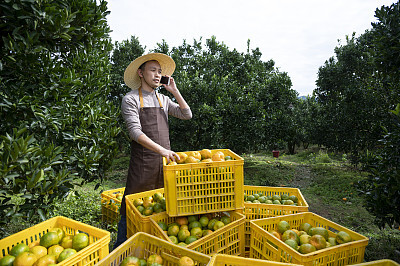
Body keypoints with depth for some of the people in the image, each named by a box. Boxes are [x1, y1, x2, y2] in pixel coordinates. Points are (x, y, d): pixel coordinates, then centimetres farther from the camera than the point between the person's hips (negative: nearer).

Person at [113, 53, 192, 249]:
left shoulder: (163, 99, 16)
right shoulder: (131, 99, -2)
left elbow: (186, 115, 11)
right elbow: (135, 132, -14)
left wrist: (175, 91, 5)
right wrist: (162, 150, -25)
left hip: (165, 159, 5)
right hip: (143, 162, -5)